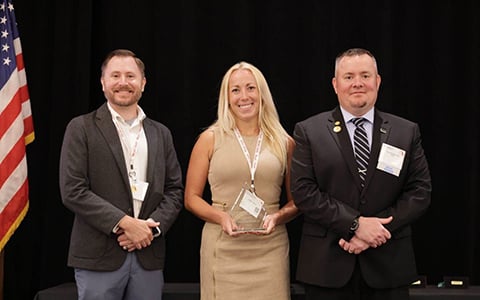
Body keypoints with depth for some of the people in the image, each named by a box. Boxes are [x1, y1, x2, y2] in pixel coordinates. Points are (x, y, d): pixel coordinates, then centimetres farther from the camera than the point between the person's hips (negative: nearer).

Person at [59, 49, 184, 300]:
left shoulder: (160, 133, 13)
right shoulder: (82, 128, 0)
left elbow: (174, 190, 11)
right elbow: (73, 191, -8)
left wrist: (153, 226, -7)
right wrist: (124, 223, -14)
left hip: (149, 258, 4)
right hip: (99, 258, -3)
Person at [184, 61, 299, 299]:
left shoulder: (284, 143, 7)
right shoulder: (210, 139, 3)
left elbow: (296, 201, 12)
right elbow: (191, 198, 5)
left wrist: (277, 217, -8)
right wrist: (221, 217, -12)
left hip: (270, 248, 1)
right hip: (223, 250, -1)